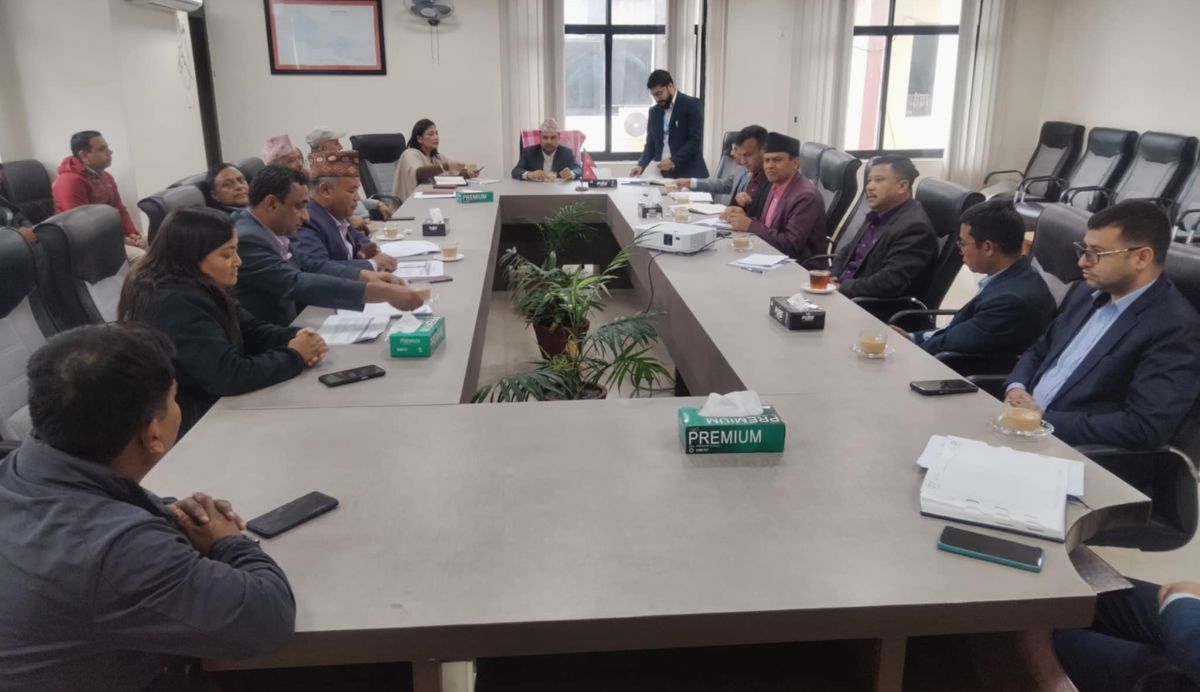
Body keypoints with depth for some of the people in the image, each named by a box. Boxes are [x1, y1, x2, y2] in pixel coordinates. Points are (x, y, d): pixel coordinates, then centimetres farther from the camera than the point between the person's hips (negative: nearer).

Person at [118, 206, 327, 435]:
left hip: (207, 406, 8)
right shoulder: (176, 305, -26)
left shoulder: (200, 288, 3)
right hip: (185, 426, -8)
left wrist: (295, 338, -13)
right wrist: (294, 356, -17)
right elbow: (230, 375, -29)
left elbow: (250, 330, 7)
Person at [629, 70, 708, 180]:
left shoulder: (692, 104, -3)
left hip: (689, 174, -4)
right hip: (664, 175, 4)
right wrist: (641, 165, -4)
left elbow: (696, 140, -10)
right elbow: (651, 144, 15)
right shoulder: (654, 111, 14)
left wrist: (673, 161, -19)